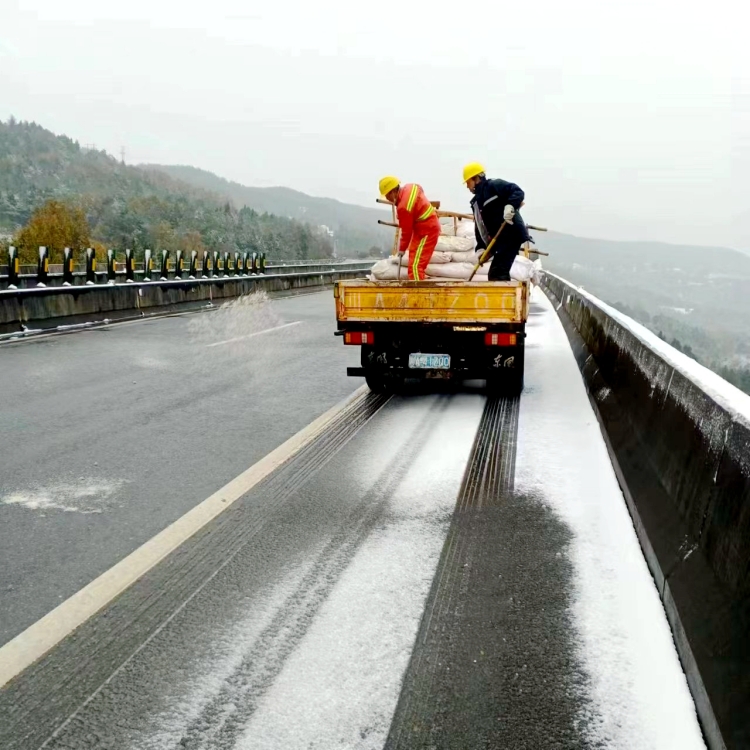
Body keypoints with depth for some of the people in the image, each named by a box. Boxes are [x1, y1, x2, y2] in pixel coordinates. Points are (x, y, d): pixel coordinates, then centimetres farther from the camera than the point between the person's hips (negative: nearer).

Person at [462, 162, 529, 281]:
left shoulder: (494, 185, -4)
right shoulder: (476, 202, 22)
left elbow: (518, 191, -15)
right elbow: (480, 227, 17)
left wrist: (510, 206, -32)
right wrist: (481, 247, 6)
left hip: (512, 235, -10)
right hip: (501, 239, 10)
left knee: (497, 273, -16)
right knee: (497, 273, 13)